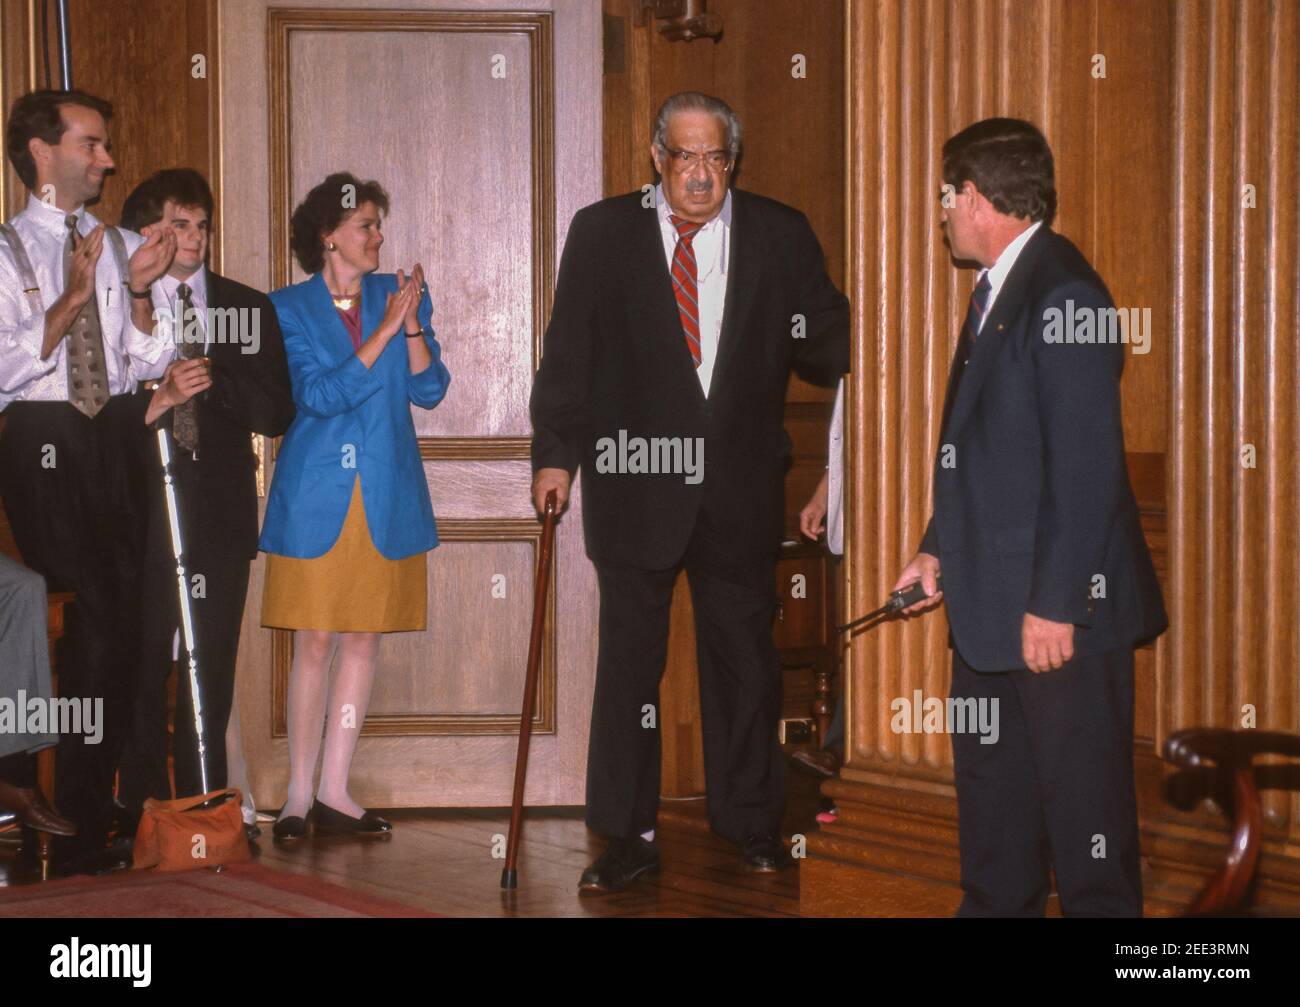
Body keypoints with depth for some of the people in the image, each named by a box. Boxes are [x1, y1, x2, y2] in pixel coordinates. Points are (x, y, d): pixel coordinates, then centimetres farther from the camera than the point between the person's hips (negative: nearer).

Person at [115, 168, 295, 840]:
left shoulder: (250, 308, 13)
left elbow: (277, 411, 5)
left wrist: (211, 377, -7)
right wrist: (157, 401, -16)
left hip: (221, 512, 2)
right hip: (142, 507, -2)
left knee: (212, 670, 2)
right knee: (142, 665, -1)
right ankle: (141, 812, 7)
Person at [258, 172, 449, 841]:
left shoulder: (398, 297, 9)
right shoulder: (289, 308, 1)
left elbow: (429, 390, 2)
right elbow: (318, 395, -11)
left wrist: (413, 326, -14)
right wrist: (383, 332, -16)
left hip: (385, 497, 3)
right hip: (315, 496, -3)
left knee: (363, 641, 4)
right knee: (314, 643, -3)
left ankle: (334, 792, 11)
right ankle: (300, 797, 4)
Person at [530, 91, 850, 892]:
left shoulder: (781, 236, 4)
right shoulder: (603, 233, 2)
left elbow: (823, 340, 4)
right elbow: (568, 352, 2)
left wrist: (864, 337, -18)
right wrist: (556, 452, -3)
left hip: (741, 487, 1)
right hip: (636, 481, -1)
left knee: (745, 656, 10)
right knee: (629, 660, 4)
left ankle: (752, 824, 24)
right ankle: (630, 835, 13)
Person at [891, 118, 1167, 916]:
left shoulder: (1062, 295, -18)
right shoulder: (998, 290, 14)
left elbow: (1087, 466, -22)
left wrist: (1055, 604, -22)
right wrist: (940, 550, 13)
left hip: (1060, 609, -10)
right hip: (993, 607, 10)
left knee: (1081, 798, 1)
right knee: (992, 795, 18)